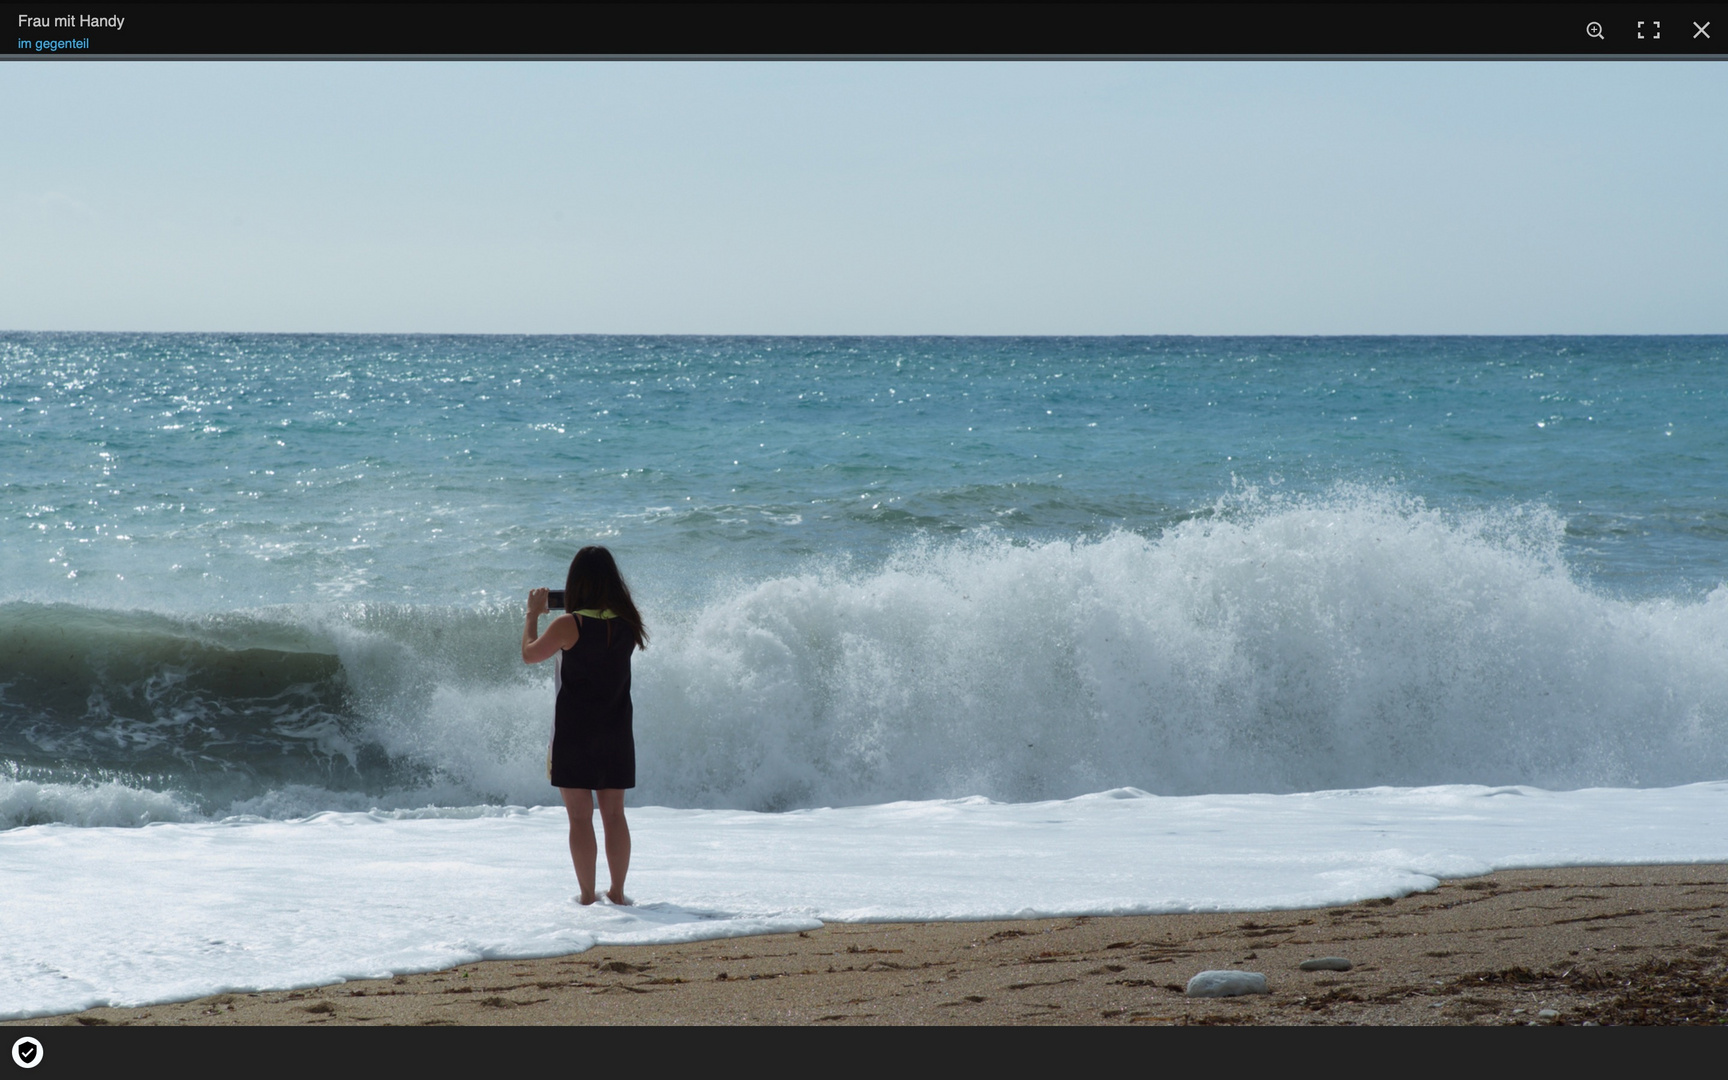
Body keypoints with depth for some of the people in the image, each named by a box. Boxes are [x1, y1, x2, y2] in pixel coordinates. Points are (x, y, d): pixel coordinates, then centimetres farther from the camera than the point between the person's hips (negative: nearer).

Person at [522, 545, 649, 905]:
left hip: (574, 733, -4)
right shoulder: (626, 623, -1)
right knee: (614, 814, 11)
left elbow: (529, 654, 0)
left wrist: (533, 614, 13)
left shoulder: (569, 625, -14)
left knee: (580, 816, 1)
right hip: (616, 733, 4)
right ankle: (617, 892, 14)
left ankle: (587, 894, 3)